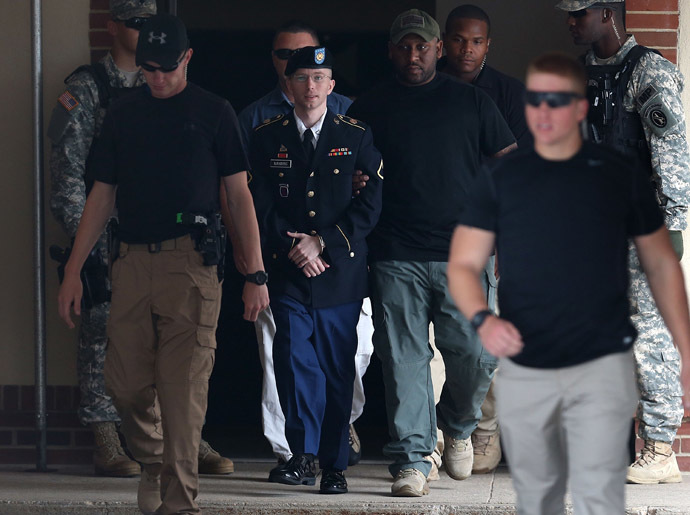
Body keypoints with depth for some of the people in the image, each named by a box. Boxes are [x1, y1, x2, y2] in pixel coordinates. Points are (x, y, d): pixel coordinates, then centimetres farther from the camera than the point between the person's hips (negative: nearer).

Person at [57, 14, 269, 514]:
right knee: (126, 384, 2)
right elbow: (102, 196, 17)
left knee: (184, 389, -7)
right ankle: (152, 461, 29)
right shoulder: (123, 115, 14)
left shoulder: (213, 112, 5)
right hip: (133, 262, 3)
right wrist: (73, 270, 12)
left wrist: (256, 273, 0)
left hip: (191, 263, -3)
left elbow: (239, 195, 6)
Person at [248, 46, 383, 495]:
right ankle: (304, 455, -8)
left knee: (338, 367, 3)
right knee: (295, 360, -13)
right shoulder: (267, 138, 8)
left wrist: (323, 242, -9)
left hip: (341, 271, 0)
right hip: (288, 272, 0)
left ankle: (334, 464, 11)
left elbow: (372, 201, 0)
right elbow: (259, 206, 5)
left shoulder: (356, 136, 5)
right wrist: (293, 248, -8)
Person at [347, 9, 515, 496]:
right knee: (406, 360, -4)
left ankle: (457, 426, 23)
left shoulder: (470, 101, 10)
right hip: (397, 258, 0)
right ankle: (412, 460, 1)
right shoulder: (369, 108, 11)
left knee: (477, 355, -5)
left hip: (460, 254, 0)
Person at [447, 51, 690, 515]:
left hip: (602, 368, -2)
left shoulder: (620, 175, 3)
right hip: (523, 372, 2)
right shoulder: (501, 179, 5)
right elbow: (463, 264, 5)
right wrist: (483, 318, -17)